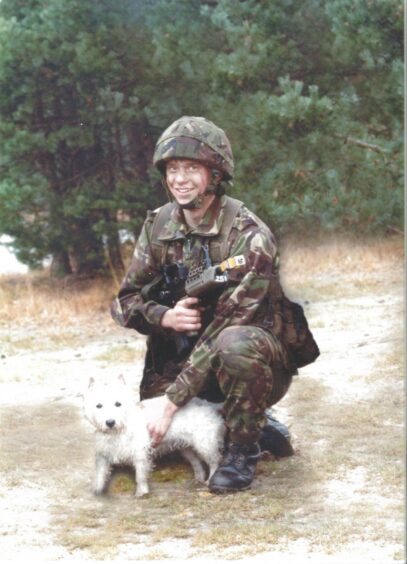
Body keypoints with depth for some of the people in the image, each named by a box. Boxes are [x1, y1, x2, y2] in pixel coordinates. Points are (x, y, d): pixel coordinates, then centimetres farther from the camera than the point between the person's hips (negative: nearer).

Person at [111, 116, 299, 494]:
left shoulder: (249, 236, -22)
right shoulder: (159, 226, -3)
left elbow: (225, 326, -26)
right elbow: (126, 300, 2)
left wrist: (173, 402, -29)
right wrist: (165, 317, -22)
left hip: (261, 360, -6)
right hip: (183, 357, 6)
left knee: (235, 343, -38)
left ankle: (243, 450, -14)